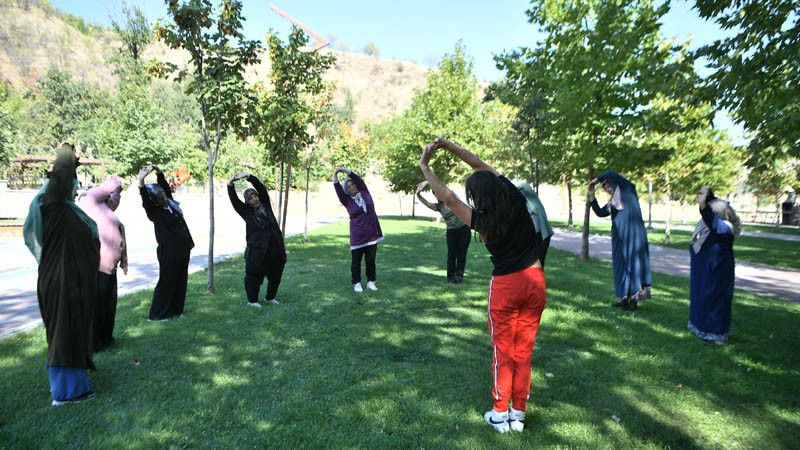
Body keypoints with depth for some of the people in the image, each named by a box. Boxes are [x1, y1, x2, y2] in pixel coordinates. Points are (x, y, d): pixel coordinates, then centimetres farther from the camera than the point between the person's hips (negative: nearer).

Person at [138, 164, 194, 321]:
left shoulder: (170, 203, 7)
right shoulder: (154, 211, -11)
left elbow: (165, 185, 13)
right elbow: (145, 200, -28)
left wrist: (158, 172, -1)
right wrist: (141, 181, -43)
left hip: (182, 250, 7)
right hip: (168, 252, -7)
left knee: (180, 281, 13)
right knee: (167, 281, 0)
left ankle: (175, 310, 25)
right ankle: (157, 314, 12)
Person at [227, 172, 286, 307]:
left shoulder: (265, 205, 8)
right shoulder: (246, 212, 1)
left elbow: (261, 188, -3)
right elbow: (234, 200, -11)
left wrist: (249, 177, -16)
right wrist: (230, 184, -27)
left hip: (276, 250, 4)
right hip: (257, 252, -4)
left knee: (275, 276, 15)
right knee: (254, 276, 3)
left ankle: (270, 297, 34)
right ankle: (252, 300, 22)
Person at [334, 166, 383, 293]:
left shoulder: (365, 193, 7)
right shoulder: (347, 201, 1)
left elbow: (359, 180, -3)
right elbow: (338, 190, -11)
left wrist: (346, 170, -10)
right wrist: (335, 175, -22)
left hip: (372, 235, 2)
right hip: (357, 237, -2)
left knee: (371, 260, 7)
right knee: (356, 261, 4)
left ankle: (371, 281, 19)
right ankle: (356, 283, 16)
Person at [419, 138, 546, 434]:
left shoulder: (482, 221, -16)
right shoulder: (517, 202, -5)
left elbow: (447, 198, -7)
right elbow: (482, 166, 1)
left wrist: (424, 167, 2)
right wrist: (447, 145, 2)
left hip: (505, 286, -4)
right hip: (535, 281, 4)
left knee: (503, 352, 10)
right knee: (524, 351, 12)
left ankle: (500, 415, 19)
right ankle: (518, 414, 22)